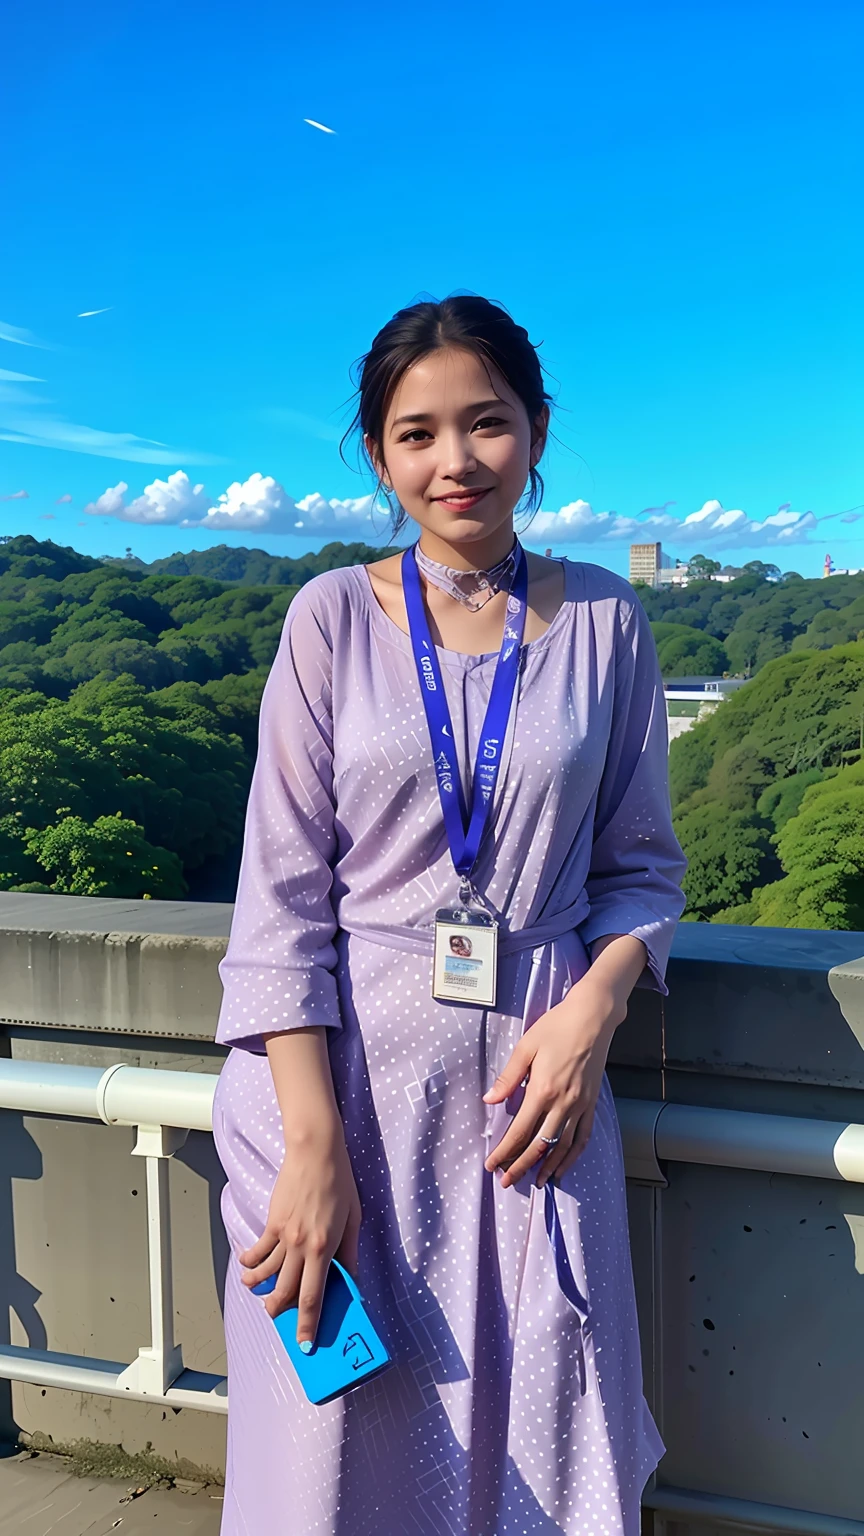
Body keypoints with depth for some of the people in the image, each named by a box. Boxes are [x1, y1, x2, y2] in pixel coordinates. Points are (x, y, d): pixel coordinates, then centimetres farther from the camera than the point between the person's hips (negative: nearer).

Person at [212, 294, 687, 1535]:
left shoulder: (601, 620, 4)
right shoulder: (335, 616, -1)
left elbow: (641, 861, 8)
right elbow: (283, 889, -5)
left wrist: (592, 1012, -11)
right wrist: (313, 1141, -13)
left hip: (535, 1074, 1)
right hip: (346, 1069, 0)